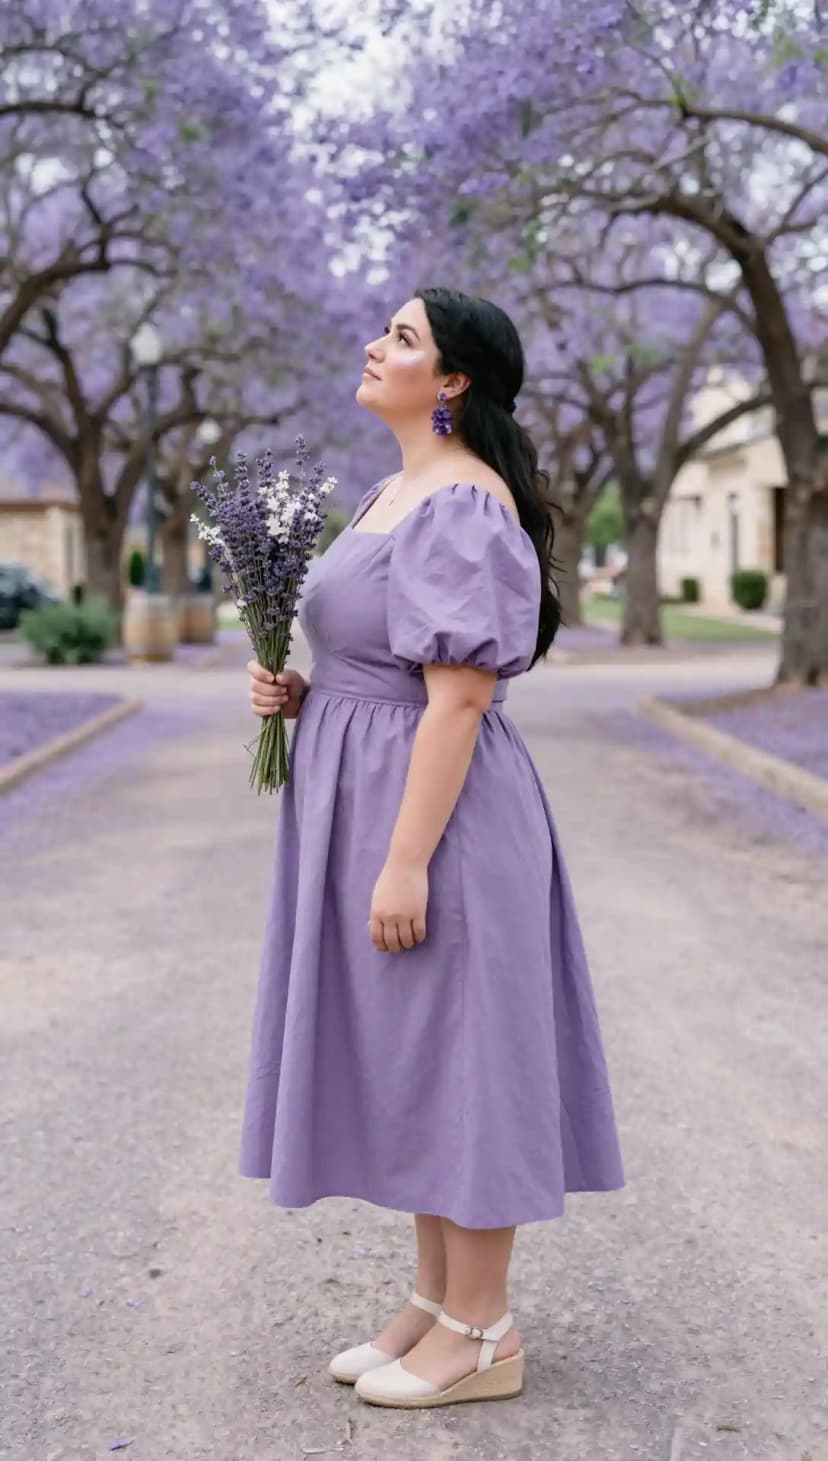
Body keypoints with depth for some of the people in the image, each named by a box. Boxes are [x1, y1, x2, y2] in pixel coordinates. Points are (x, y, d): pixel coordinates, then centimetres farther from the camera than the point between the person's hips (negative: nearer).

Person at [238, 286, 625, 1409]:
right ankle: (438, 1302, 28)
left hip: (439, 814, -10)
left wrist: (407, 862, -23)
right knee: (408, 1058, 15)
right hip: (369, 805, 10)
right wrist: (299, 694, 4)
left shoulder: (464, 507, -16)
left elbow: (459, 698, -21)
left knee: (452, 1054, 0)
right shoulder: (390, 494, 14)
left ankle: (482, 1337, 14)